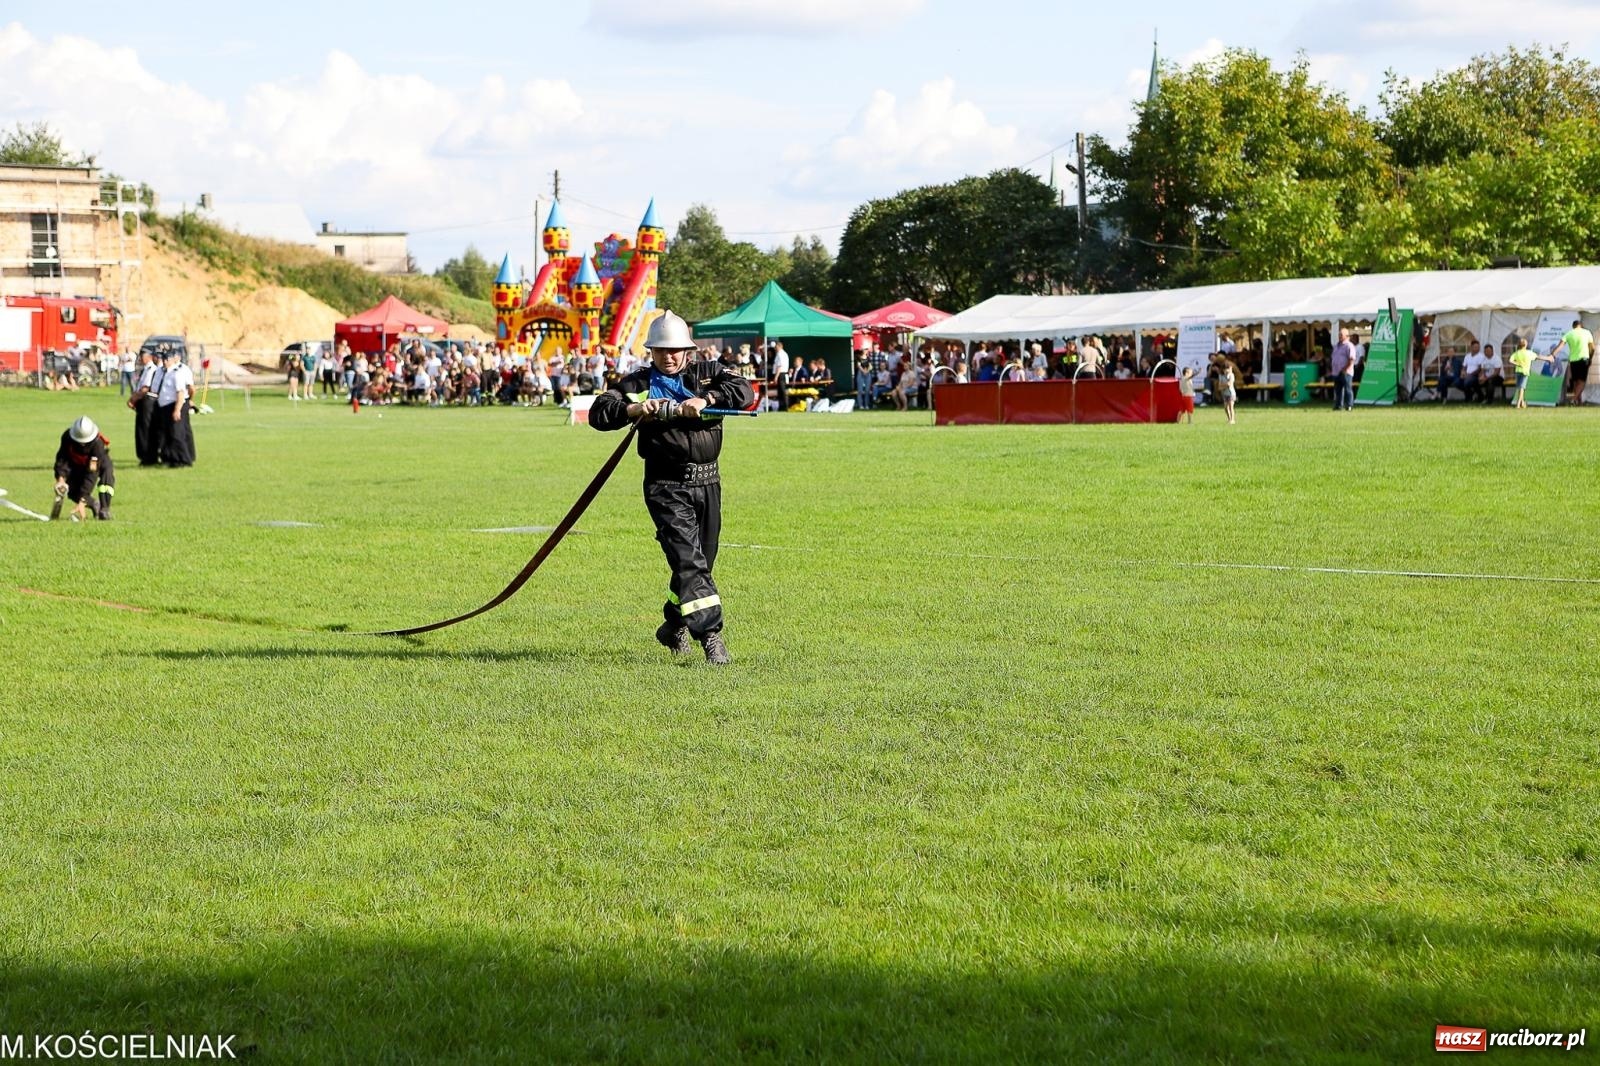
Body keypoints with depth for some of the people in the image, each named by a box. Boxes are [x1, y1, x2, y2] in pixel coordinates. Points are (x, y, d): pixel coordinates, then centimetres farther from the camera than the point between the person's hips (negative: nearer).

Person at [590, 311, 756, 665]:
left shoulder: (708, 374, 9)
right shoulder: (638, 383, 5)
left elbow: (744, 391, -8)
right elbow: (598, 413, -5)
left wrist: (705, 399, -23)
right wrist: (632, 409, -23)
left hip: (707, 483, 4)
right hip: (666, 486, -4)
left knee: (701, 562, 14)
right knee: (688, 559, -17)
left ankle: (674, 624, 36)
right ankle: (710, 635, -22)